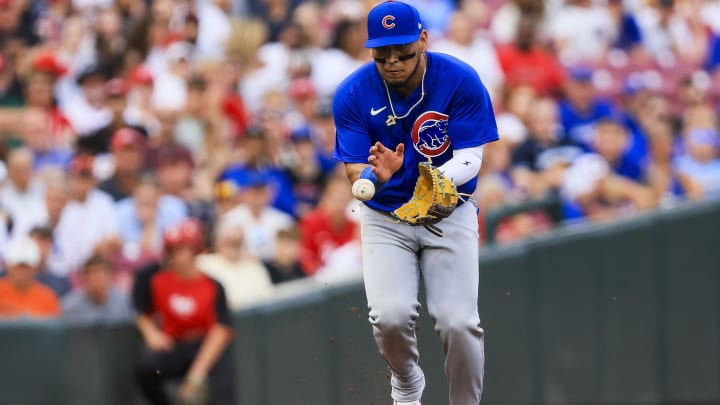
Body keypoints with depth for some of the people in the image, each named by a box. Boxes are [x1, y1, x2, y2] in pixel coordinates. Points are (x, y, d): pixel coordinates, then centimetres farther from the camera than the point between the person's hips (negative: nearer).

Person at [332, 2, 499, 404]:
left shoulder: (462, 81, -16)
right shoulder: (353, 94, -13)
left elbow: (470, 159, -17)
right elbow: (355, 172, -14)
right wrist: (377, 174, -38)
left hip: (450, 213, 0)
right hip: (386, 216, 1)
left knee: (459, 322, -16)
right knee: (390, 317, -19)